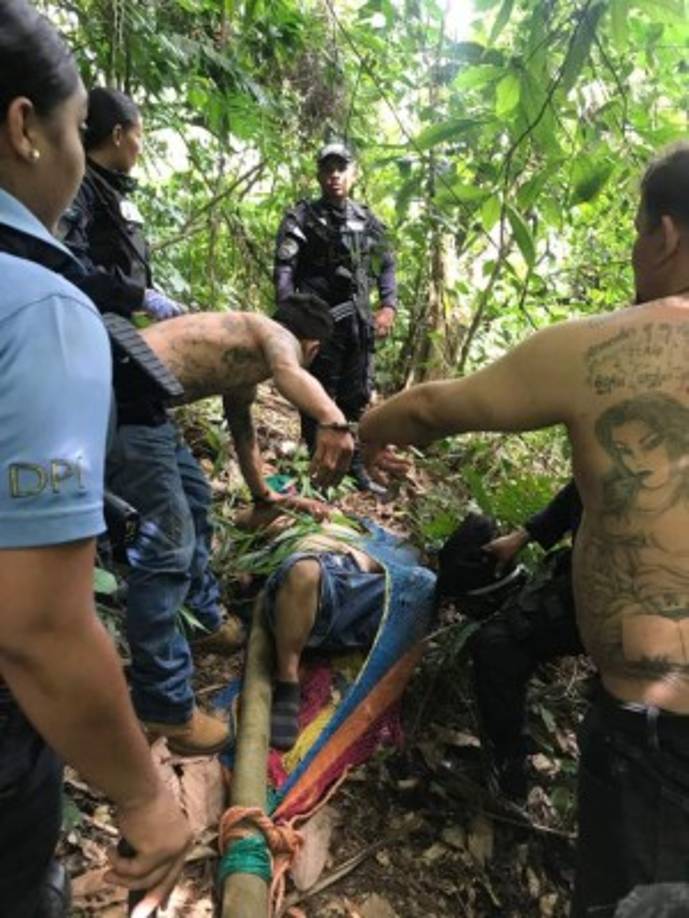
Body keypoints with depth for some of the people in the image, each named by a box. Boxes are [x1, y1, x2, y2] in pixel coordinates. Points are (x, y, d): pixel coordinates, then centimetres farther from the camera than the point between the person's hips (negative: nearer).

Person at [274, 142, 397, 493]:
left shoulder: (367, 220, 13)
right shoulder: (302, 217, -1)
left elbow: (386, 265, 19)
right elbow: (284, 268, -10)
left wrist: (388, 306, 4)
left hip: (358, 323, 5)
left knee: (356, 399, 10)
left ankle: (355, 469, 22)